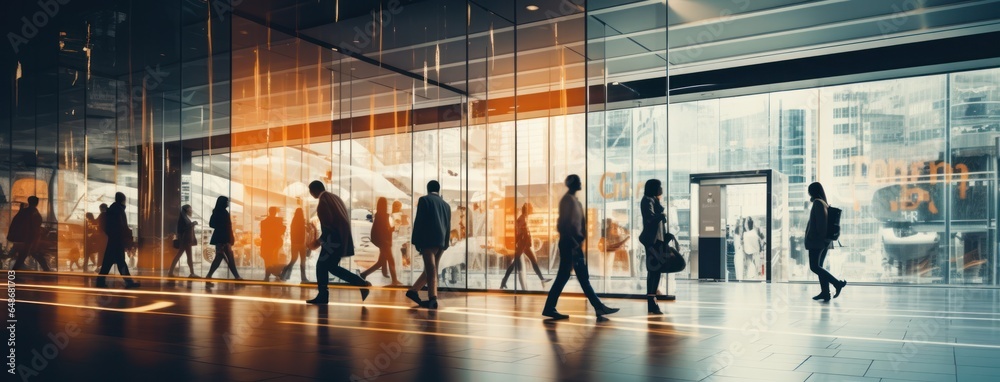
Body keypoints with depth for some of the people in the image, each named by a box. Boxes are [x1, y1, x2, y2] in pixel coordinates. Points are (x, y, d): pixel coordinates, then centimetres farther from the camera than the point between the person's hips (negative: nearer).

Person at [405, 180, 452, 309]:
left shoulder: (424, 199, 2)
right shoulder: (446, 204, 17)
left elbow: (419, 220, -6)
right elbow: (448, 226, 16)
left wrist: (416, 241, -4)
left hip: (428, 240, -5)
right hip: (441, 242, 5)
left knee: (431, 270, -8)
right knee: (430, 269, 15)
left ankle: (433, 299, -12)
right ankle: (413, 290, 20)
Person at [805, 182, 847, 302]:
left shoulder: (817, 203, -11)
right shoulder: (825, 203, 16)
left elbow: (821, 221, -19)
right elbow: (826, 221, 20)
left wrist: (821, 236, -18)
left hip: (816, 240, -9)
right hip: (824, 241, 9)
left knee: (814, 267, -8)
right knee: (818, 266, 10)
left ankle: (838, 283, -12)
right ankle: (825, 292, 8)